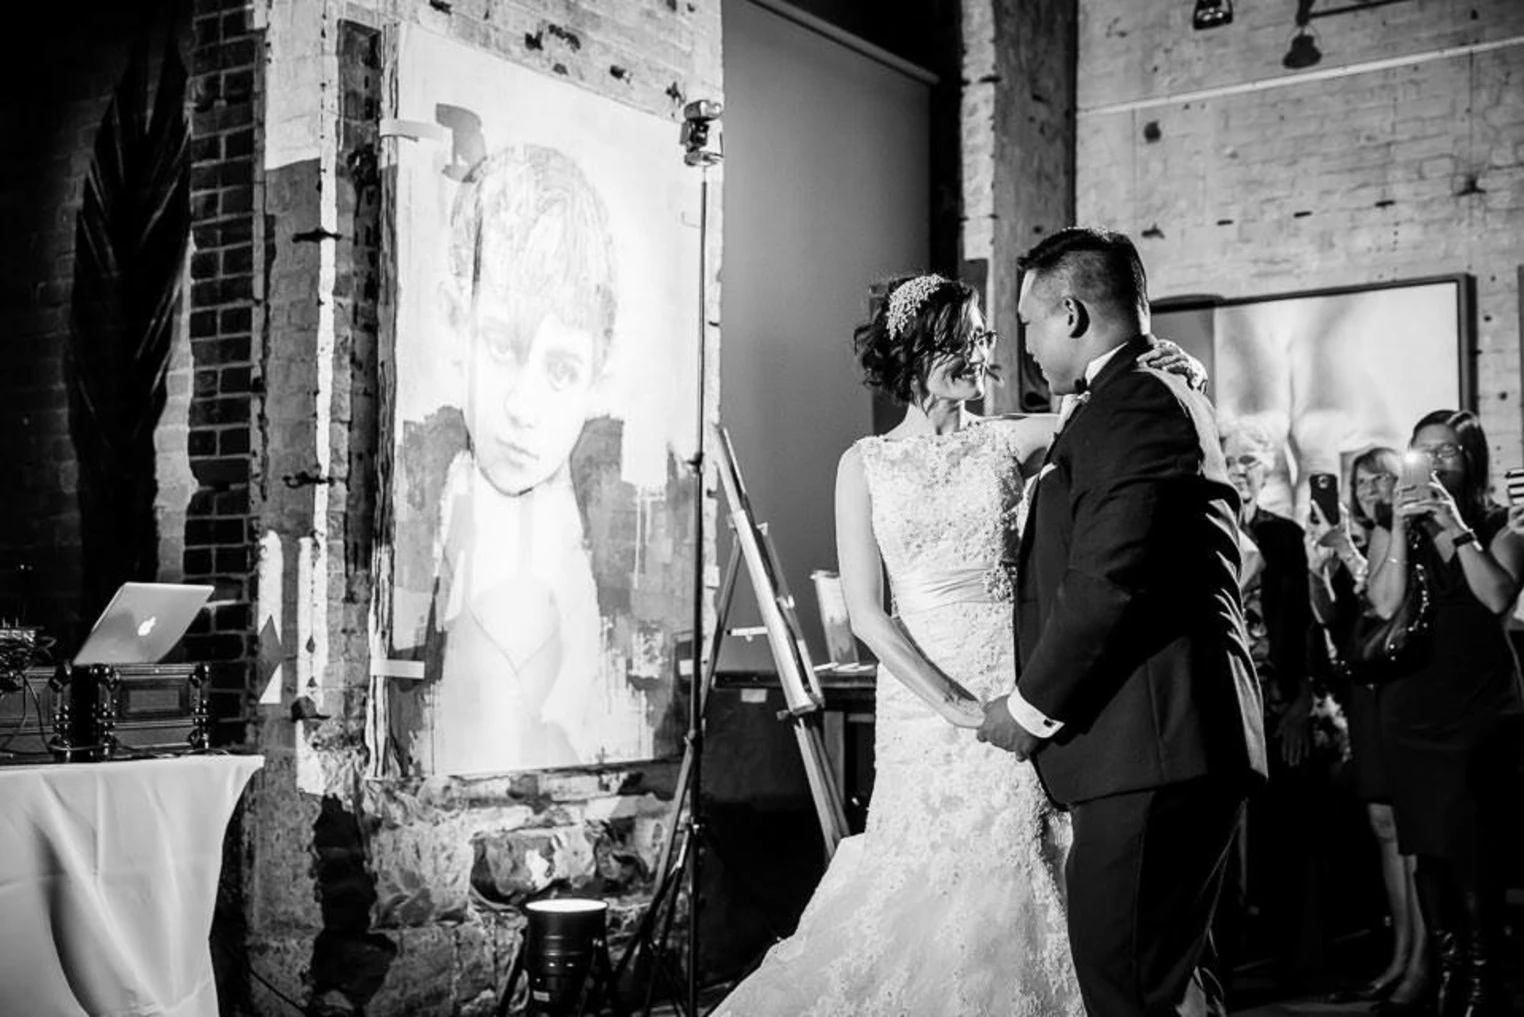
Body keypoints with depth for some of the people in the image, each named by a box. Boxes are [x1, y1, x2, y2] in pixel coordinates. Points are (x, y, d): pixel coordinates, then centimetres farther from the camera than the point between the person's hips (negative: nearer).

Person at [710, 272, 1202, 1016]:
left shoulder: (1005, 443, 5)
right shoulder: (866, 464, 2)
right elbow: (865, 612, -3)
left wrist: (1159, 370, -21)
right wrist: (953, 704, -11)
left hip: (1017, 693, 1)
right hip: (923, 697, -1)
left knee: (1014, 890, 3)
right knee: (929, 890, 4)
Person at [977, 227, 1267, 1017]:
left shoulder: (1133, 406, -12)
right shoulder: (1169, 399, 21)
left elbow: (1105, 583, -20)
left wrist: (1032, 707, -10)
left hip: (1148, 752, -11)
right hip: (1168, 751, 11)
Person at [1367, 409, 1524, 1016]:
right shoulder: (1391, 529, 8)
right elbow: (1385, 606, -6)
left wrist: (1455, 526, -18)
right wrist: (1403, 526, -12)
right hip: (1410, 715, 2)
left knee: (1472, 850, -11)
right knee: (1426, 850, 3)